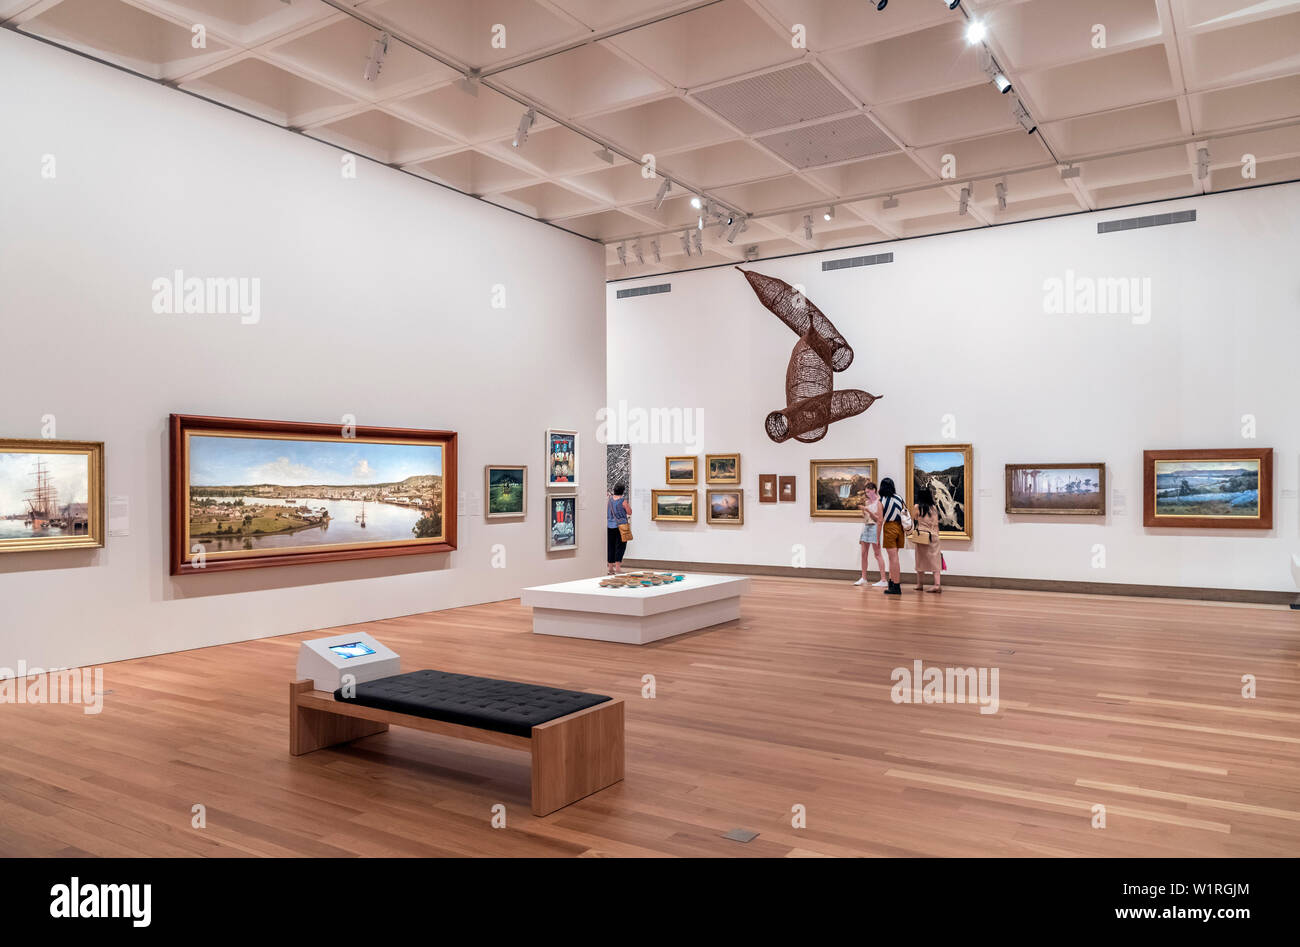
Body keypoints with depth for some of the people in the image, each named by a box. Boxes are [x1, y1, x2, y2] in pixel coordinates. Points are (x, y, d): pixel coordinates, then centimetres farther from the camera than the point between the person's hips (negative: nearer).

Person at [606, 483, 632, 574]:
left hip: (609, 526, 5)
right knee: (620, 546, -1)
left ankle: (611, 568, 14)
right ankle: (617, 567, -10)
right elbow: (630, 512, -1)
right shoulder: (623, 500, -10)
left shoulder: (609, 499, 3)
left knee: (610, 547, 10)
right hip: (620, 526, -5)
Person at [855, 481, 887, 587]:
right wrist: (863, 509, 3)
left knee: (877, 554, -7)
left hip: (874, 527, -7)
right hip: (866, 527, 7)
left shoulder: (878, 502, -7)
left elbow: (878, 518, -12)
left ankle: (883, 580, -6)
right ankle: (863, 578, 15)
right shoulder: (867, 502, 13)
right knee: (864, 553, 7)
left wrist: (868, 511, -19)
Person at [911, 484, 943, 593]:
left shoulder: (917, 507, -5)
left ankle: (920, 584, 15)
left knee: (920, 560, 8)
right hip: (933, 536, 3)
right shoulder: (934, 507, 5)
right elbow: (936, 524, 8)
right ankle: (938, 584, -7)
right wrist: (936, 535, 15)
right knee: (935, 560, 1)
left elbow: (914, 522, 1)